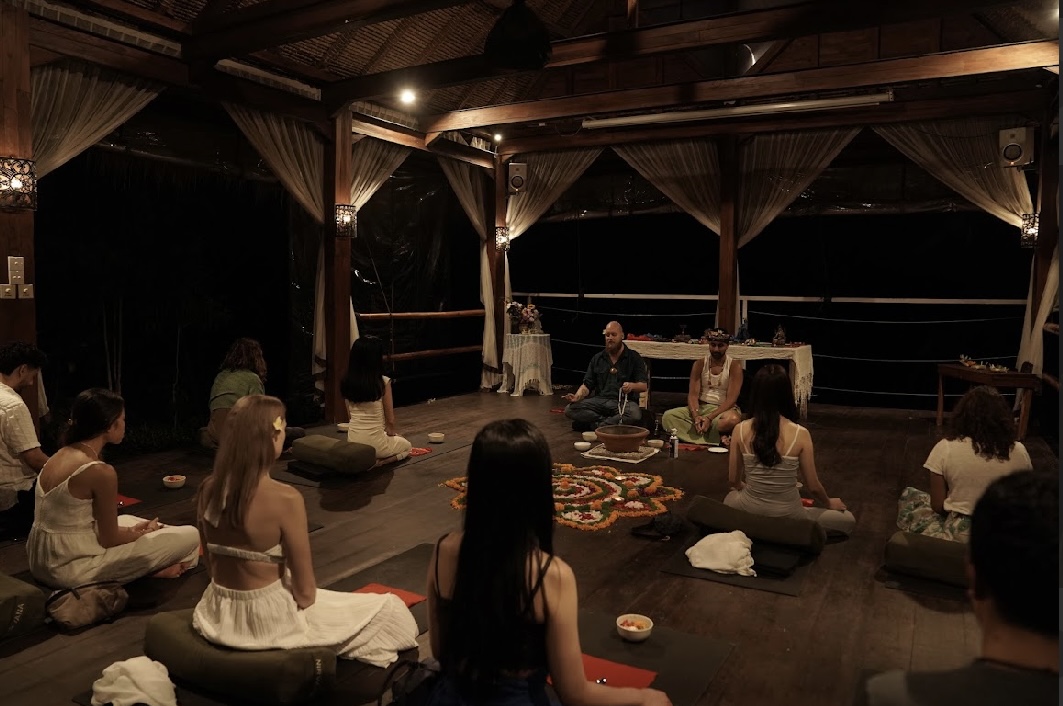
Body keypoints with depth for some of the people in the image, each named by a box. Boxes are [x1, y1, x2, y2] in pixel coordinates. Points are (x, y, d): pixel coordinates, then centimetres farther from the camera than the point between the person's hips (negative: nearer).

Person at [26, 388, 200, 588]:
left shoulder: (60, 456, 6)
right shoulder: (100, 471, -21)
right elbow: (109, 539, -11)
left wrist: (133, 529, 14)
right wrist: (144, 533, 8)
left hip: (41, 563, 9)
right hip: (73, 570, -9)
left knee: (127, 520, 33)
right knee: (190, 536, -8)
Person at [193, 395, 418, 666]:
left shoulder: (207, 490, -7)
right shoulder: (285, 499, -26)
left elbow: (211, 566, 8)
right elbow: (305, 592, -19)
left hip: (217, 616, 7)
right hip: (268, 622, -7)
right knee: (389, 610, 9)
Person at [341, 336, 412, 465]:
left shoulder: (346, 382, -2)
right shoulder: (383, 382, -16)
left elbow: (350, 414, 8)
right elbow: (390, 420, -8)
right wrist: (391, 432, 13)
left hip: (353, 441, 6)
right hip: (374, 443, -6)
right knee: (407, 446, 26)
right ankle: (378, 462, -1)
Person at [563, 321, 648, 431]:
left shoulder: (634, 357, 7)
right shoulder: (597, 358, 16)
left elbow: (643, 385, 0)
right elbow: (587, 385, 12)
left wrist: (632, 386, -24)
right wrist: (577, 397, -10)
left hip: (624, 401, -3)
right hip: (600, 400, 3)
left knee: (635, 414, -39)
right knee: (570, 409, -23)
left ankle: (596, 425, -25)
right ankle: (613, 422, -23)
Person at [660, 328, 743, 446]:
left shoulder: (734, 366, -4)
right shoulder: (699, 364, 5)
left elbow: (731, 399, -12)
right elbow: (693, 394, -2)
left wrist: (710, 418, -24)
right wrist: (696, 416, -22)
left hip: (724, 409, -4)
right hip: (700, 407, 4)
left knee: (732, 419, -41)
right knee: (668, 416, -25)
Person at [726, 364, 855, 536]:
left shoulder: (740, 430, -12)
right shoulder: (800, 434, -18)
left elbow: (733, 480, -1)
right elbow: (813, 487, -7)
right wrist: (829, 503, 16)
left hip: (749, 512, 3)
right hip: (786, 516, -3)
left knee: (731, 496, 39)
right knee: (848, 520, 21)